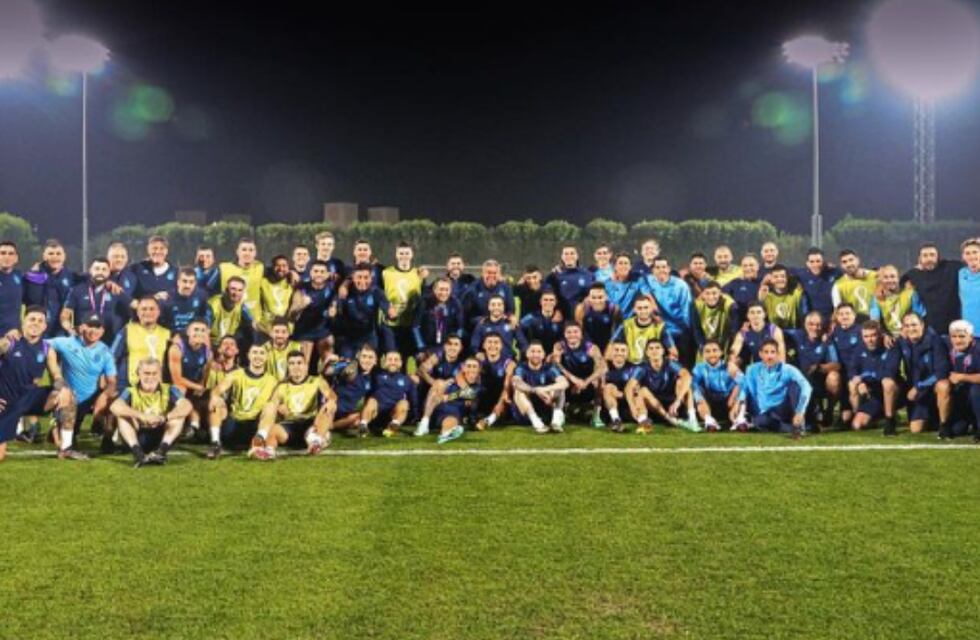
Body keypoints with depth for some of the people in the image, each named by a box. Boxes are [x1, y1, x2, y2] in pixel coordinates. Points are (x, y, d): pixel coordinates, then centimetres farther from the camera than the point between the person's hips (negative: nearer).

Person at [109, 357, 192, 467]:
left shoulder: (168, 391, -1)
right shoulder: (131, 392, -3)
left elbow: (187, 406, -19)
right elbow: (115, 407, -25)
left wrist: (164, 417, -34)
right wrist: (142, 416, -36)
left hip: (161, 438, 0)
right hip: (137, 438, 0)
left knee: (179, 414, -18)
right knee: (122, 416, -20)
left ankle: (161, 451, -30)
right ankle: (138, 454, -32)